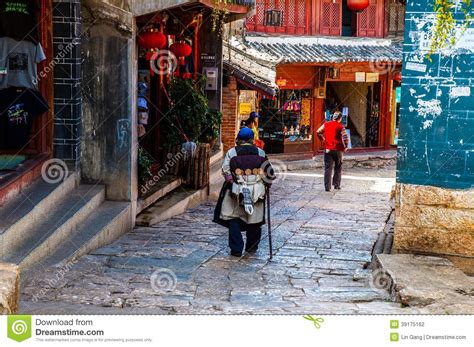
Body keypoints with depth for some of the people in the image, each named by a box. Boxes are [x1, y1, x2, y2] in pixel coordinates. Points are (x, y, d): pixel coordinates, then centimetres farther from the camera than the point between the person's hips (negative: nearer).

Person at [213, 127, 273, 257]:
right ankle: (252, 246, 25)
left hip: (236, 190, -2)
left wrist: (232, 183, 3)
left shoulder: (231, 152, -1)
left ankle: (236, 249, 2)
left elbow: (226, 171, -8)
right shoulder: (260, 153, 4)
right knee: (254, 218, 15)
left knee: (234, 219, 6)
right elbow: (269, 172, 3)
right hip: (256, 191, 2)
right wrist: (266, 186, 14)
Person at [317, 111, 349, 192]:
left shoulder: (326, 124, 1)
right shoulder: (340, 126, -9)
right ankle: (336, 185, 17)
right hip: (338, 150, -2)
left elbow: (318, 132, 4)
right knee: (338, 168, 16)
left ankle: (327, 187, -2)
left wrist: (323, 140, 17)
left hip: (328, 149, 2)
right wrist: (345, 147, -5)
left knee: (328, 168, 4)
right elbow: (345, 137, -19)